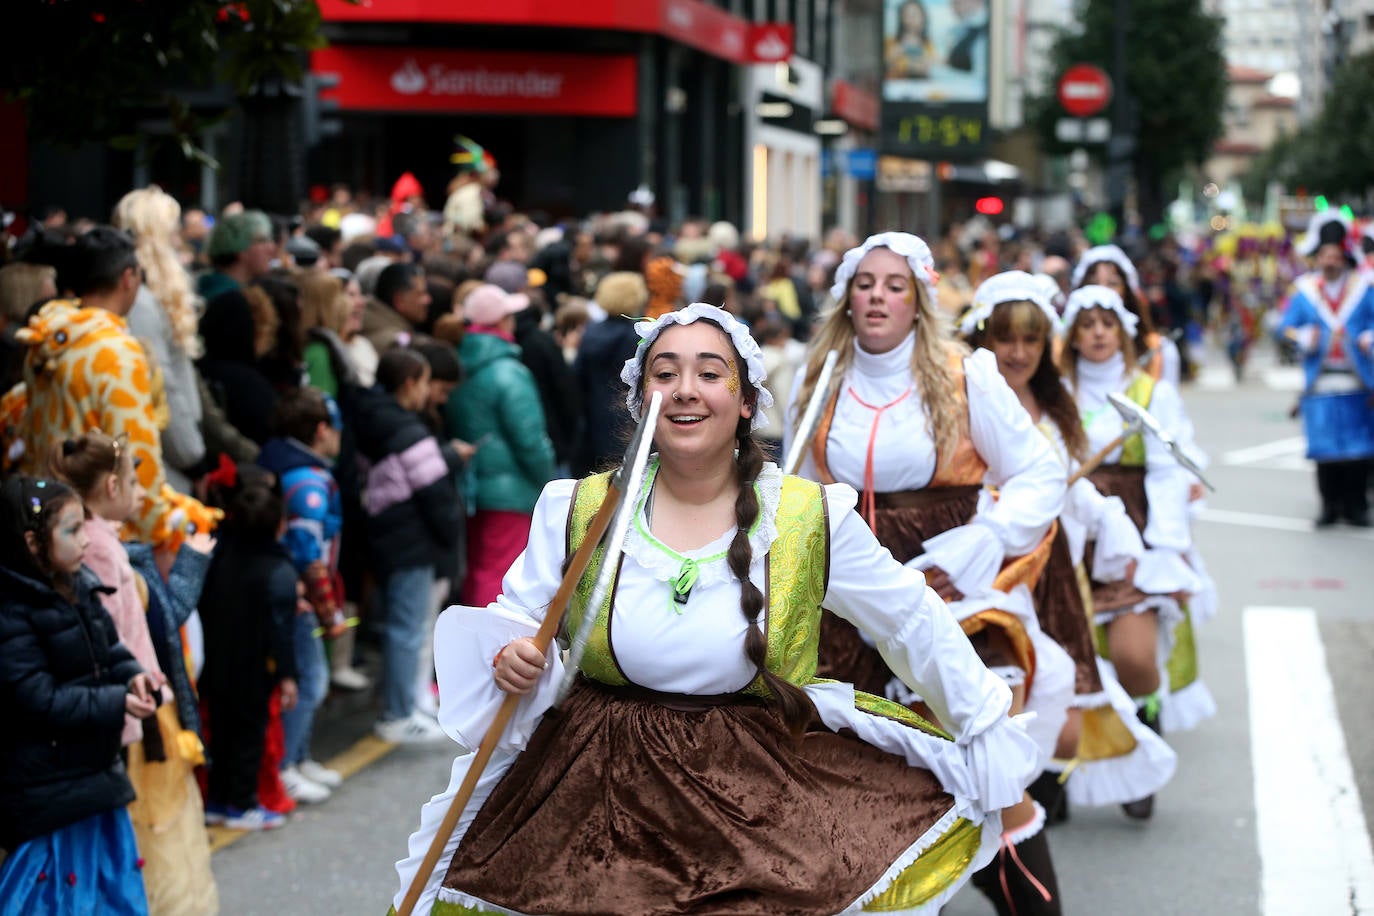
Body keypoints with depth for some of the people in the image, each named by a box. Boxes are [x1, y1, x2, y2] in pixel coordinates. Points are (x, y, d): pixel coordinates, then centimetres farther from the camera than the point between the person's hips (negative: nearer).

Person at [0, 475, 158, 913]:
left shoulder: (81, 588, 6)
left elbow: (112, 650, 15)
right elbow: (42, 700, -24)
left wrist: (133, 676, -6)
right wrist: (117, 702, -22)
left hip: (97, 770, 9)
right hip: (46, 786, -9)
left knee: (112, 878, 17)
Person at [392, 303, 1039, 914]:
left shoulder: (813, 517, -4)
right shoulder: (578, 511, -1)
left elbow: (915, 624, 4)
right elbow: (517, 617, 10)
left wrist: (993, 741, 7)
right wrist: (511, 659, -13)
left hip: (764, 792, 0)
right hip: (605, 784, 0)